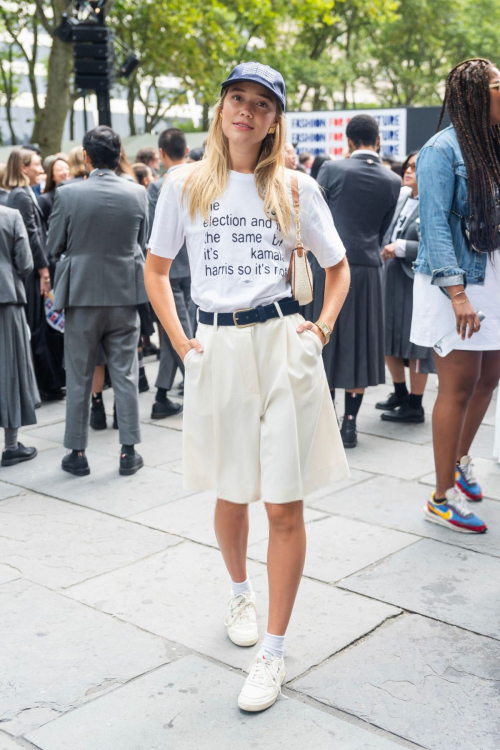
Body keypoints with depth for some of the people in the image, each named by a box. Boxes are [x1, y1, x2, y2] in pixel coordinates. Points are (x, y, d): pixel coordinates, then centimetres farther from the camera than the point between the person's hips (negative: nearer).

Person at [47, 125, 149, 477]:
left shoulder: (68, 194, -11)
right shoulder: (137, 193, -5)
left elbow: (54, 246, -2)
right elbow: (142, 241, 6)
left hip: (82, 293, -1)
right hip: (124, 293, 1)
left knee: (79, 378, 9)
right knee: (125, 375, 9)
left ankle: (77, 453, 16)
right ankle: (129, 451, 12)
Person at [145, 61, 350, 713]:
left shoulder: (295, 188, 4)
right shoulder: (186, 185, 5)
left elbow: (338, 267, 15)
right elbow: (156, 270, 13)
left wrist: (322, 329, 2)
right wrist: (181, 343, 4)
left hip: (284, 346, -1)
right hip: (218, 351, 1)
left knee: (285, 506, -1)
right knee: (232, 497, 13)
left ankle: (274, 653, 11)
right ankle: (241, 592, 43)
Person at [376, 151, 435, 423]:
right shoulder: (401, 198, 8)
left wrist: (399, 248, -17)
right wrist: (385, 251, 2)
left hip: (417, 280, -8)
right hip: (392, 277, 8)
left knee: (415, 343, 3)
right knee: (389, 339, 16)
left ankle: (414, 406, 16)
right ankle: (400, 393, 35)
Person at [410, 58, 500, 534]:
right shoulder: (443, 149, -10)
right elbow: (435, 223, -16)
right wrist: (457, 292, -22)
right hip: (456, 284, -7)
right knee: (458, 385, -5)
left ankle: (460, 460, 36)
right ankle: (443, 498, 7)